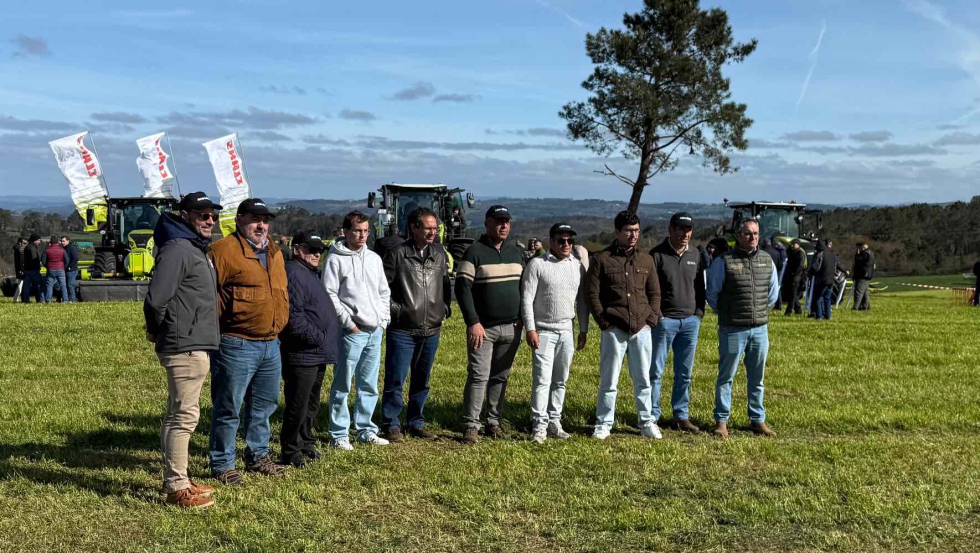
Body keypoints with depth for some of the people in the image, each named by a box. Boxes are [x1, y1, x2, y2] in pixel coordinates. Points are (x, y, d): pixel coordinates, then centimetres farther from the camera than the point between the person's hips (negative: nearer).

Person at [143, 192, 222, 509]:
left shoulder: (196, 249, 17)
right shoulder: (177, 249, -14)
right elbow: (156, 298, -21)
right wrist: (161, 331, -6)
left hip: (196, 346, 10)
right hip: (186, 347, -10)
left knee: (180, 414, 16)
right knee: (184, 415, -5)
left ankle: (177, 479, 27)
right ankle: (177, 488, 1)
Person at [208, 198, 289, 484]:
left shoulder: (274, 253, 16)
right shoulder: (223, 250, -10)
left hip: (271, 344, 8)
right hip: (237, 345, -8)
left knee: (265, 405, 17)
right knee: (228, 407, 0)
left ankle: (258, 457, 31)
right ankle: (222, 464, 12)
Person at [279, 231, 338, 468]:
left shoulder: (311, 273, 19)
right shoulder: (293, 274, -16)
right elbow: (294, 317, -24)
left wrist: (326, 340, 17)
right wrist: (318, 337, -19)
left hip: (317, 355, 11)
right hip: (301, 355, -11)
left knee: (311, 405, 20)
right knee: (297, 406, -2)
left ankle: (306, 444, 32)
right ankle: (291, 452, 8)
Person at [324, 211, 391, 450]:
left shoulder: (374, 258, 14)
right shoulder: (336, 259, -5)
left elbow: (384, 292, 20)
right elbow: (330, 295, -10)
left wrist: (384, 319, 8)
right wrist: (348, 322, -13)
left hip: (375, 331, 6)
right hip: (352, 332, -6)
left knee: (369, 385, 11)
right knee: (342, 386, -1)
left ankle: (366, 430, 21)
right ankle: (339, 434, 6)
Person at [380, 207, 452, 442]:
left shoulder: (440, 254, 8)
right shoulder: (398, 254, -8)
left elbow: (447, 284, 19)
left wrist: (445, 308, 11)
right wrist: (394, 309, -8)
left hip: (432, 330, 5)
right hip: (402, 330, -5)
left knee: (422, 381, 14)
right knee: (395, 380, -1)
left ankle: (416, 423, 26)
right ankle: (391, 425, 11)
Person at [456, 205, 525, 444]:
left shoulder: (516, 253, 13)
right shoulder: (474, 252, -5)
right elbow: (462, 287, -11)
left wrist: (522, 320, 10)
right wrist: (473, 322, -17)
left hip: (512, 328, 5)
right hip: (483, 328, -5)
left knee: (500, 377, 10)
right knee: (478, 376, -7)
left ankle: (495, 422, 18)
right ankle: (471, 426, -2)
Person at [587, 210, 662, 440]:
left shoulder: (646, 260, 11)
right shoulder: (602, 259, 0)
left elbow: (655, 293, 15)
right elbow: (593, 295, -1)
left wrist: (651, 320, 3)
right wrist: (605, 323, -7)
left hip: (641, 329, 3)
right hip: (614, 330, -3)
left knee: (643, 379, 9)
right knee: (609, 380, 2)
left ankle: (647, 422, 20)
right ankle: (603, 424, 12)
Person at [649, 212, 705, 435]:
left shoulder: (695, 255, 12)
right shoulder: (657, 255, -6)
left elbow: (700, 287, 19)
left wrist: (699, 313, 9)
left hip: (690, 321, 5)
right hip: (664, 321, -5)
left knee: (685, 373, 10)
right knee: (655, 371, -1)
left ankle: (681, 416, 18)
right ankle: (652, 416, 6)